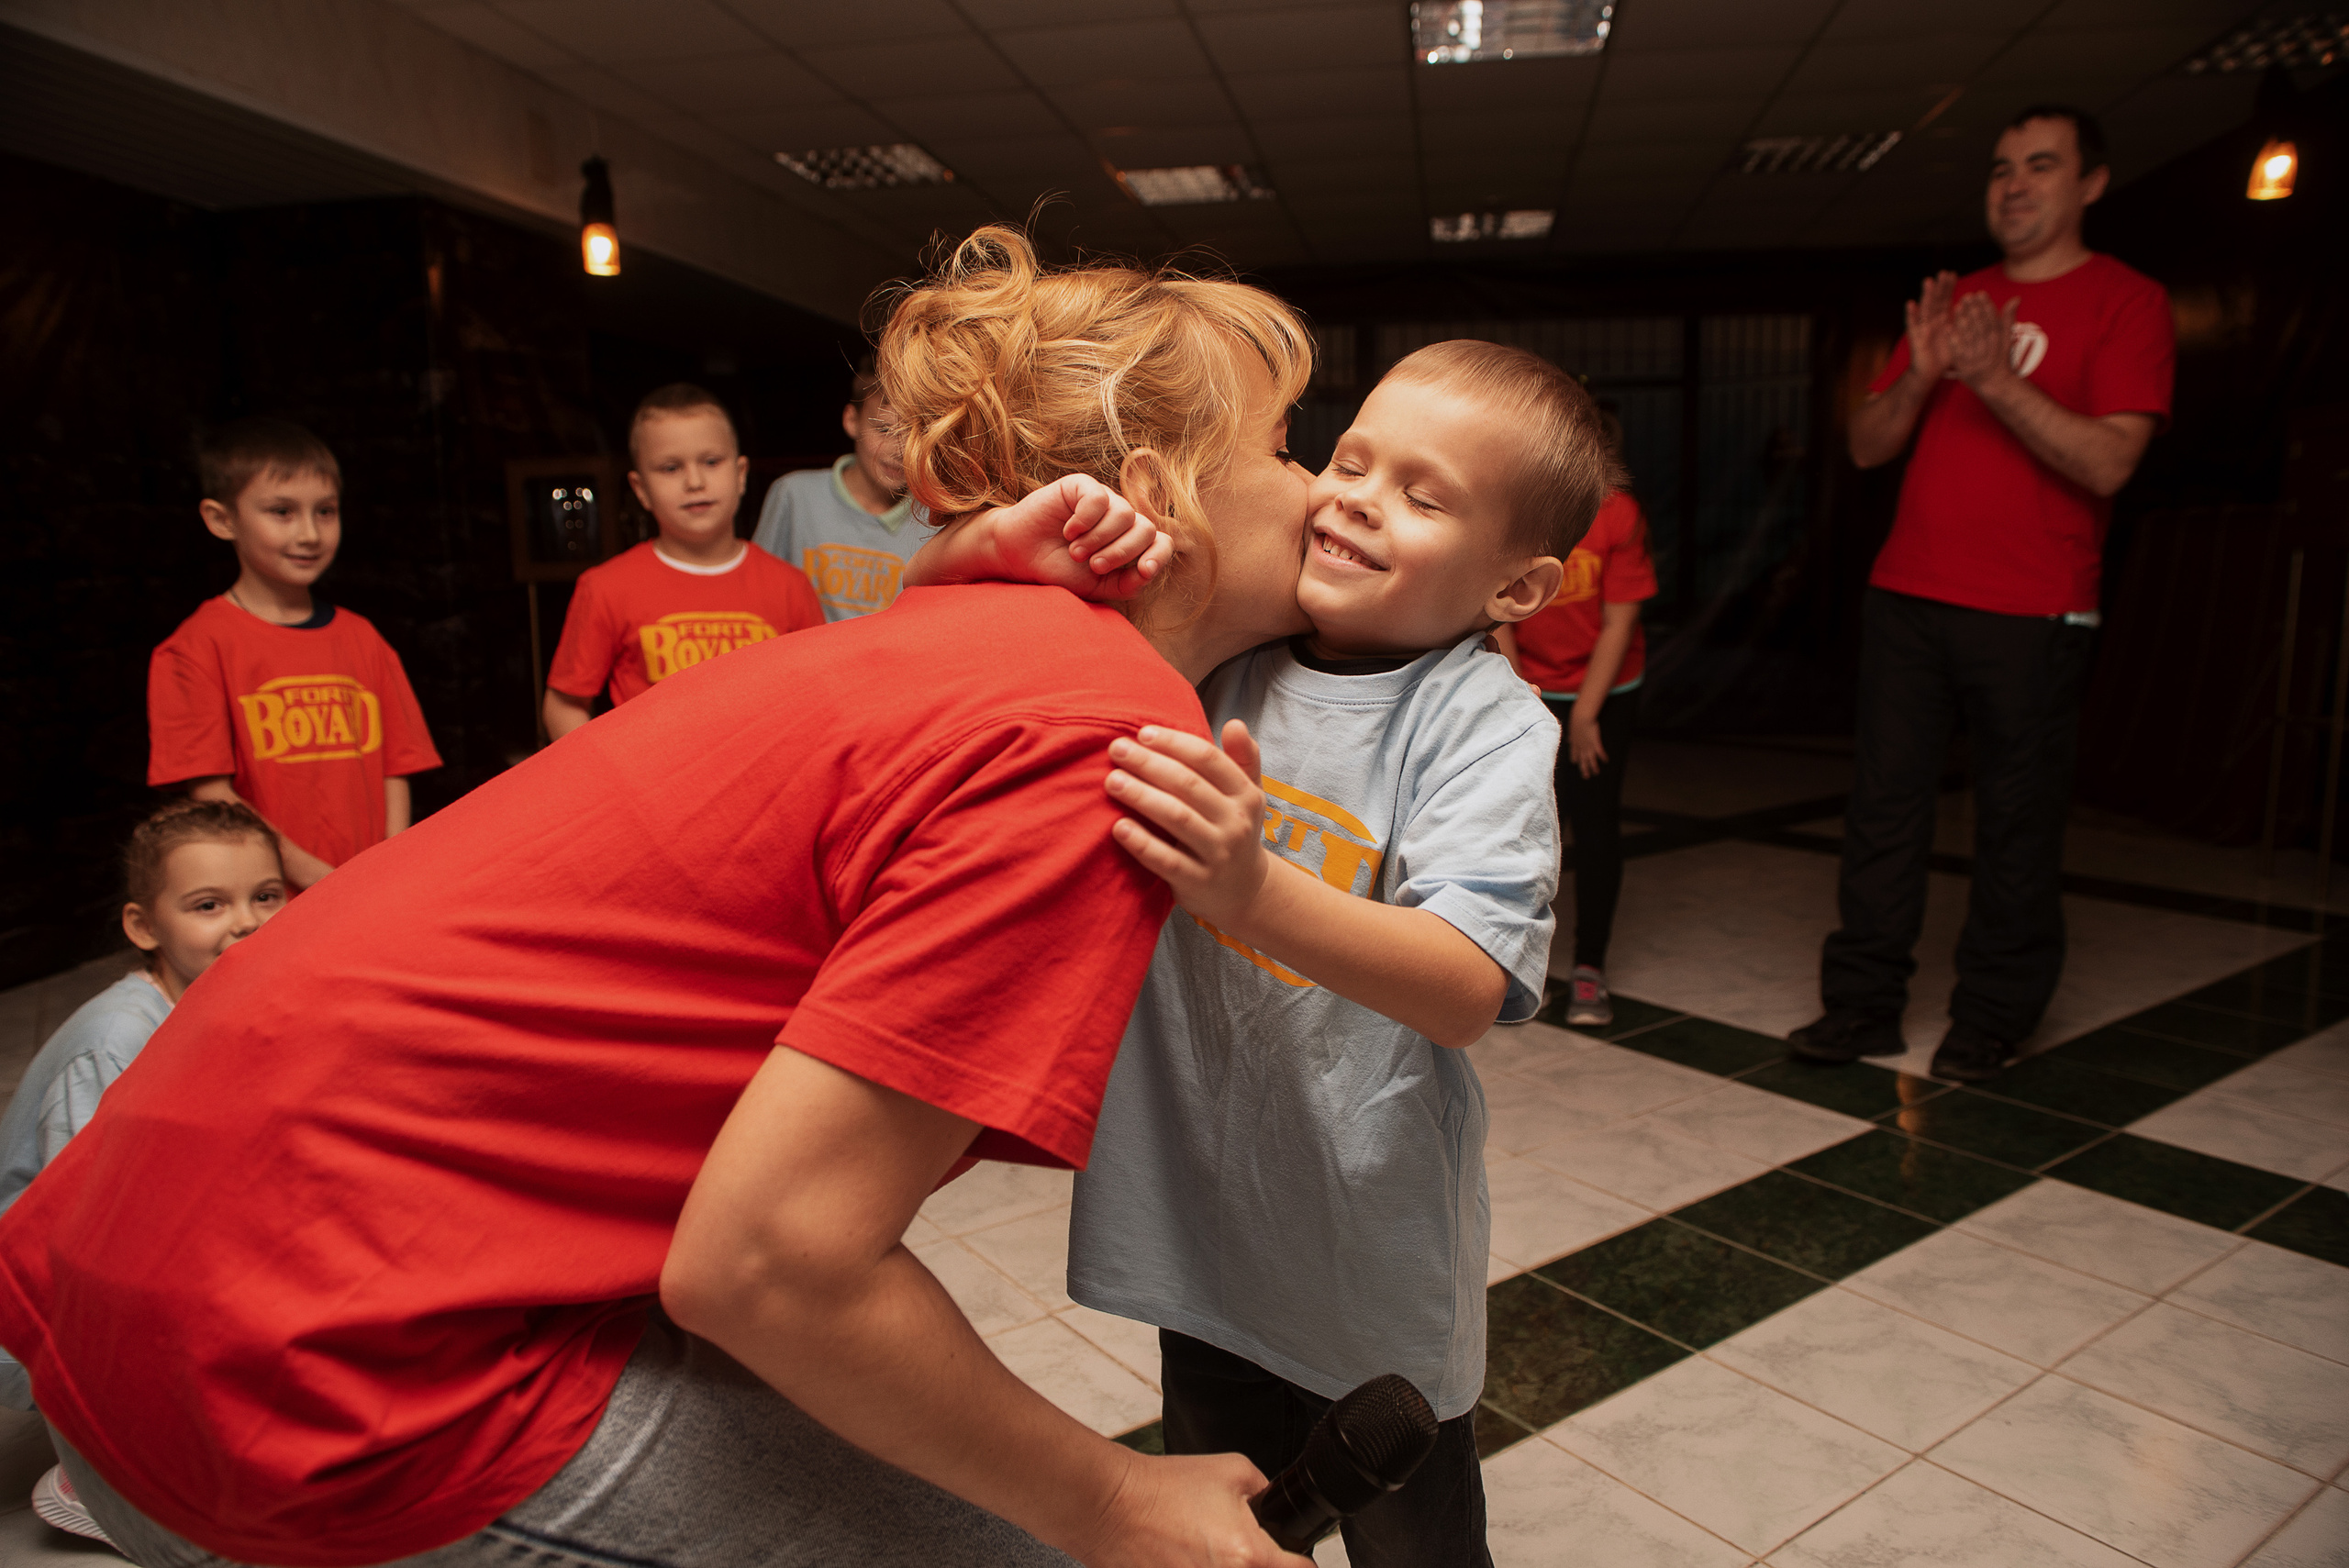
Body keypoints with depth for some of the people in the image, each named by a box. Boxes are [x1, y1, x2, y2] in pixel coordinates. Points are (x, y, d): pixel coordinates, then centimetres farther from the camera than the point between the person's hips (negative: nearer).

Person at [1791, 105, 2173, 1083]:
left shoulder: (2125, 302, 2)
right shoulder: (1952, 301, 17)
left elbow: (2108, 462, -11)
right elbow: (1867, 446, 12)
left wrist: (1997, 380, -19)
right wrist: (1922, 375, -6)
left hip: (2031, 615, -4)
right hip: (1906, 598, 5)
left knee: (2017, 822, 1)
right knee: (1882, 807, 4)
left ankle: (1992, 1022, 14)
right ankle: (1863, 1005, 12)